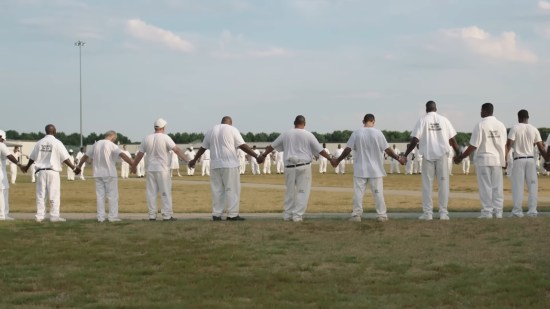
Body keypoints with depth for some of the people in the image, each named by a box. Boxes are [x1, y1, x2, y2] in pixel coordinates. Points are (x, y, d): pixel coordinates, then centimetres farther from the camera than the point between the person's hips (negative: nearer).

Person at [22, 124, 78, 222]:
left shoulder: (39, 143, 6)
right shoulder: (57, 143, -6)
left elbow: (32, 158, 14)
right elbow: (65, 158, -9)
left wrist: (26, 167, 30)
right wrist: (74, 168, -2)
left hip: (40, 171, 4)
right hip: (53, 171, -4)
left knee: (40, 195, 8)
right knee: (54, 195, 1)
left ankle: (40, 216, 9)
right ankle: (54, 216, -1)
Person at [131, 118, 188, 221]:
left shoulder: (147, 138, 5)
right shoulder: (165, 138, -8)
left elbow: (140, 154, 9)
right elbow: (176, 150, -14)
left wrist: (134, 166, 20)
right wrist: (187, 160, -13)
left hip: (150, 169, 4)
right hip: (162, 169, -4)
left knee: (151, 193, 8)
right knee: (165, 192, 0)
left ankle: (152, 215, 8)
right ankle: (167, 215, -3)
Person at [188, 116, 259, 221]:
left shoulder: (211, 131, 13)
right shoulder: (232, 130, 0)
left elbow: (203, 148, 18)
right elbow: (243, 146, -8)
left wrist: (194, 160, 30)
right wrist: (256, 156, -6)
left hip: (215, 165, 5)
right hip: (230, 165, -5)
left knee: (217, 189, 9)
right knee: (232, 189, -2)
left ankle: (216, 214, 7)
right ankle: (232, 214, -6)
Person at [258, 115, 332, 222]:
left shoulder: (286, 134, 6)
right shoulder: (308, 135, -1)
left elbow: (272, 146, 15)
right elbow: (320, 150, 0)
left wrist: (263, 155, 26)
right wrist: (330, 158, 9)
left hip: (289, 166, 3)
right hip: (304, 166, -3)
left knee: (290, 191, 14)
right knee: (303, 191, 3)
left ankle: (287, 214, 18)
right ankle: (298, 215, -1)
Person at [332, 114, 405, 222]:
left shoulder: (356, 133, -3)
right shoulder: (377, 133, -6)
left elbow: (348, 149, -3)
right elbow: (387, 149, -6)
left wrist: (338, 160, 9)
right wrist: (398, 158, 5)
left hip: (360, 169, 1)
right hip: (375, 169, -1)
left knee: (358, 192, 4)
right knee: (378, 192, 5)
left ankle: (356, 214, 2)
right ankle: (381, 214, 7)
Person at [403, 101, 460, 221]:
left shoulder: (422, 120, 0)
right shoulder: (444, 120, 6)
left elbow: (415, 140, -7)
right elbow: (452, 139, 5)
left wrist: (405, 155, -1)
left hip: (428, 155, -1)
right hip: (442, 154, 1)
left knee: (427, 184, 3)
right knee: (443, 183, 5)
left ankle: (427, 213, 1)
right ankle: (443, 212, 3)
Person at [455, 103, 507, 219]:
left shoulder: (480, 125, -10)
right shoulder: (501, 125, 6)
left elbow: (473, 146, -12)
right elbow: (504, 145, 10)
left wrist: (461, 157, -6)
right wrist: (505, 160, 20)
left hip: (484, 159, -5)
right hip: (498, 159, 5)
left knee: (485, 186, -1)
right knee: (497, 186, 8)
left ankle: (487, 211, -3)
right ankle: (498, 211, 7)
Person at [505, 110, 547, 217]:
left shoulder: (515, 128, -3)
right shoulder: (534, 130, 6)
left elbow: (508, 145, -11)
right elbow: (541, 148, 4)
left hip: (518, 160, -2)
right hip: (530, 159, 2)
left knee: (517, 185, 0)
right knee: (532, 185, 7)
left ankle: (517, 211, -2)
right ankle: (532, 210, 3)